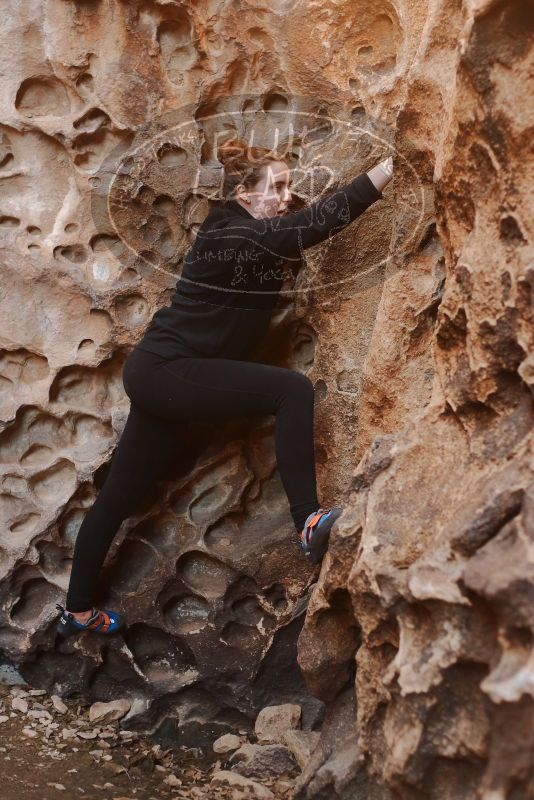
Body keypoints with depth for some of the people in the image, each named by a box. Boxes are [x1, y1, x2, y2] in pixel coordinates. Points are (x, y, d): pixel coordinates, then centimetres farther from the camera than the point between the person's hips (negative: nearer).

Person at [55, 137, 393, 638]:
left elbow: (303, 224, 14)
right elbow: (315, 223, -28)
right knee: (292, 390, -21)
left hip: (157, 375, 10)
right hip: (166, 372, -10)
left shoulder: (241, 231, 12)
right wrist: (390, 169, -31)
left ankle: (78, 611, 28)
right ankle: (307, 524, -22)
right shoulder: (237, 238, -18)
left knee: (119, 496, 16)